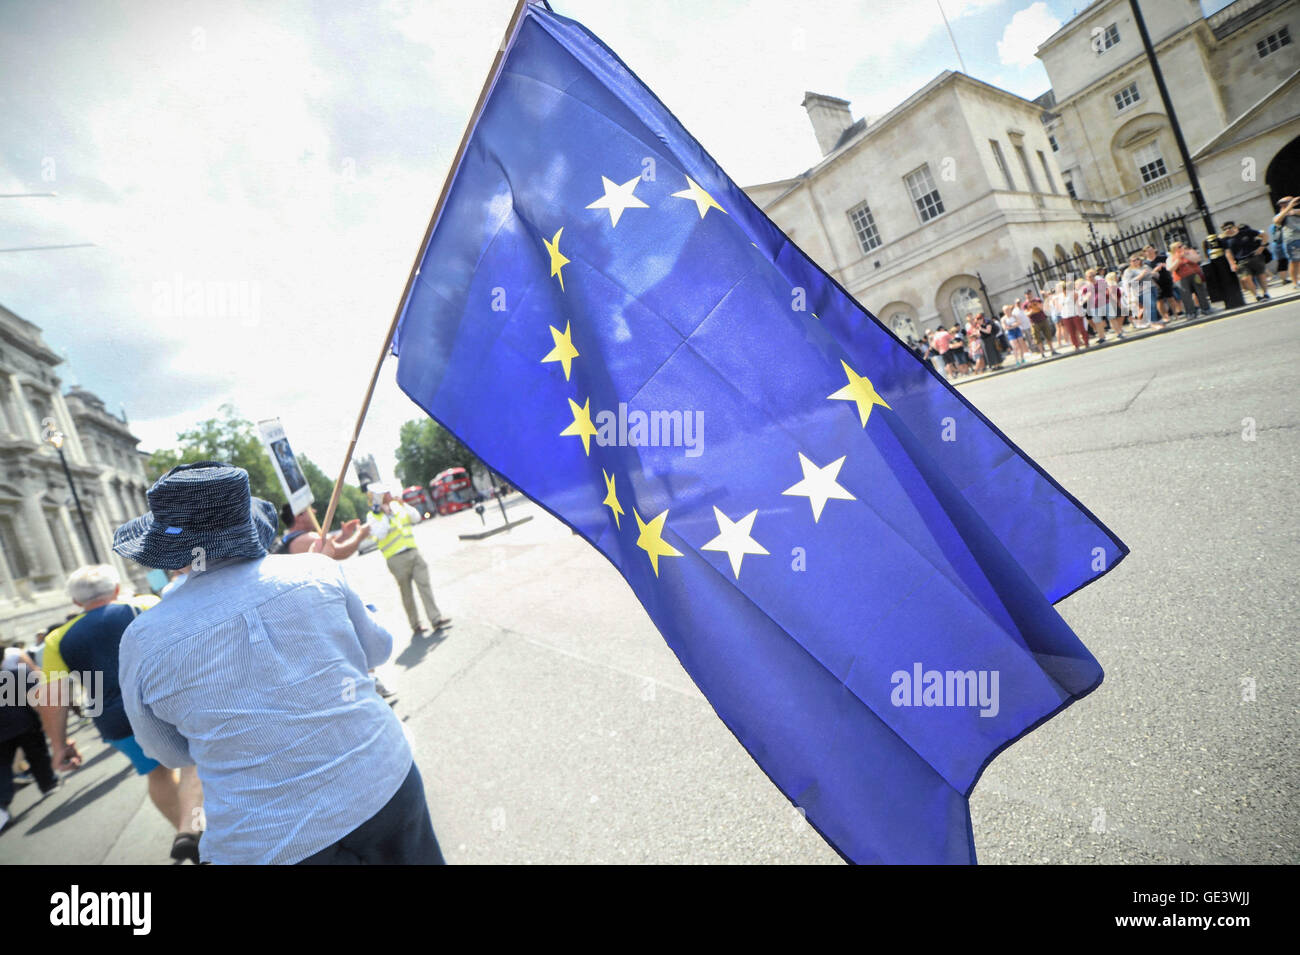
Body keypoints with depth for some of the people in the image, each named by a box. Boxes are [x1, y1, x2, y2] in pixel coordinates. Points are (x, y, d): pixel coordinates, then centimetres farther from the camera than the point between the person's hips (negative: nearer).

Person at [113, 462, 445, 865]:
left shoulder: (143, 641, -10)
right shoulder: (319, 570, -11)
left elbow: (172, 752, 6)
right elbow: (377, 649, 5)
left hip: (270, 841, 0)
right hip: (384, 789, 1)